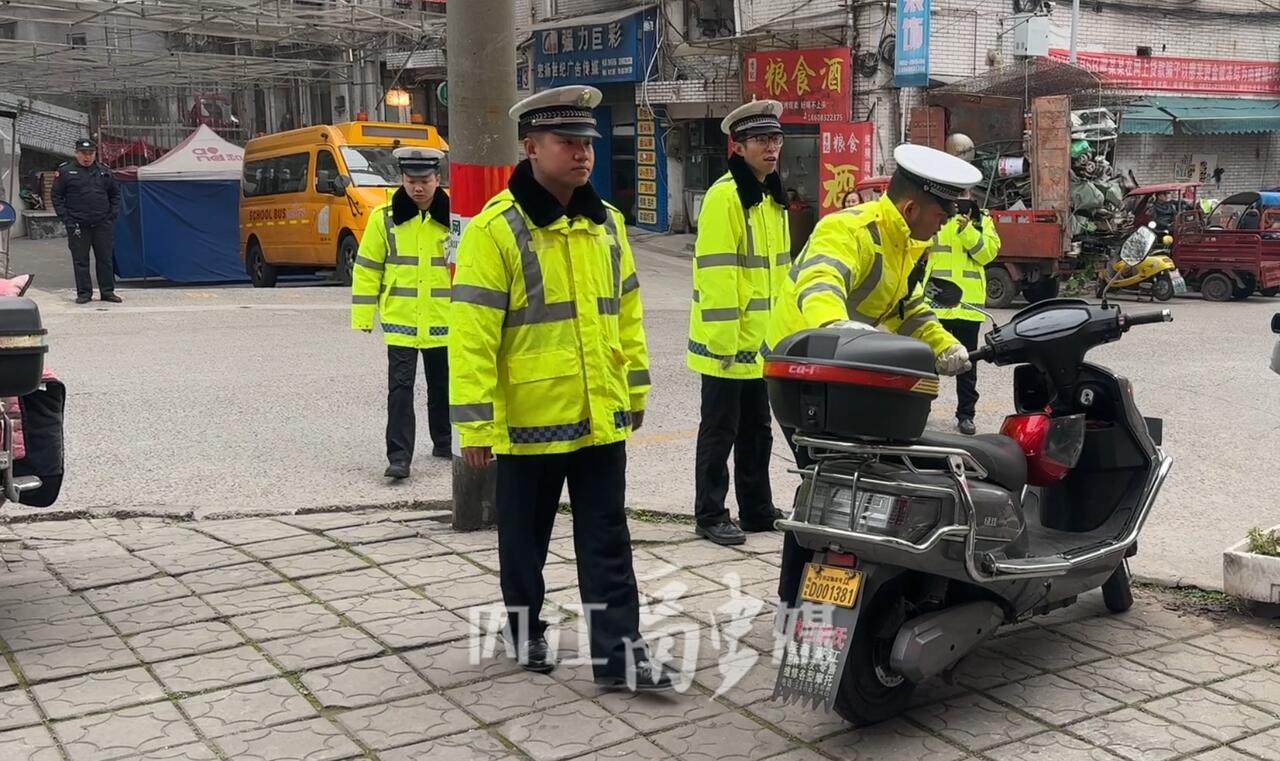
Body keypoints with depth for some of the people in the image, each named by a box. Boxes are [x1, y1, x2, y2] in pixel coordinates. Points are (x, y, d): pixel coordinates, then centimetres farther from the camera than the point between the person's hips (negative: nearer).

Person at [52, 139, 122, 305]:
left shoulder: (104, 171, 9)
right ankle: (84, 293, 10)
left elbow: (115, 194, 17)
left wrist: (112, 215, 6)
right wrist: (66, 219, -6)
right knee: (80, 260, 2)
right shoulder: (65, 171, 0)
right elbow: (57, 196, 1)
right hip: (77, 225, -2)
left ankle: (107, 292, 13)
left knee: (105, 258, 5)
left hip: (102, 224, 2)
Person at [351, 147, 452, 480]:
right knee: (400, 388, -6)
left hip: (442, 320, 2)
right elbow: (368, 267, 0)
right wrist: (363, 315, -3)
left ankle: (443, 443, 33)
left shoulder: (452, 216, -3)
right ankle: (399, 456, -3)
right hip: (400, 320, -1)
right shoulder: (385, 217, -3)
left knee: (441, 387, 16)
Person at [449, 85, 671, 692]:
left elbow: (627, 311, 16)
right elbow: (471, 333, -15)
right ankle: (526, 632, 32)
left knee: (607, 541, 6)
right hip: (529, 420, -4)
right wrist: (474, 423, -17)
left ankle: (618, 653, 11)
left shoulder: (606, 222, 7)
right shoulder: (496, 229, -13)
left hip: (601, 417, 5)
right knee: (525, 539, 13)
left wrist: (635, 388, 16)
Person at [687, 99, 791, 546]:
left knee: (757, 432, 16)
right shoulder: (725, 196, -15)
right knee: (720, 433, 1)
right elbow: (716, 275, -20)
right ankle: (710, 516, 12)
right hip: (727, 344, -9)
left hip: (762, 343, 9)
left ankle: (757, 509, 28)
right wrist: (724, 340, -22)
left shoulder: (773, 197, 13)